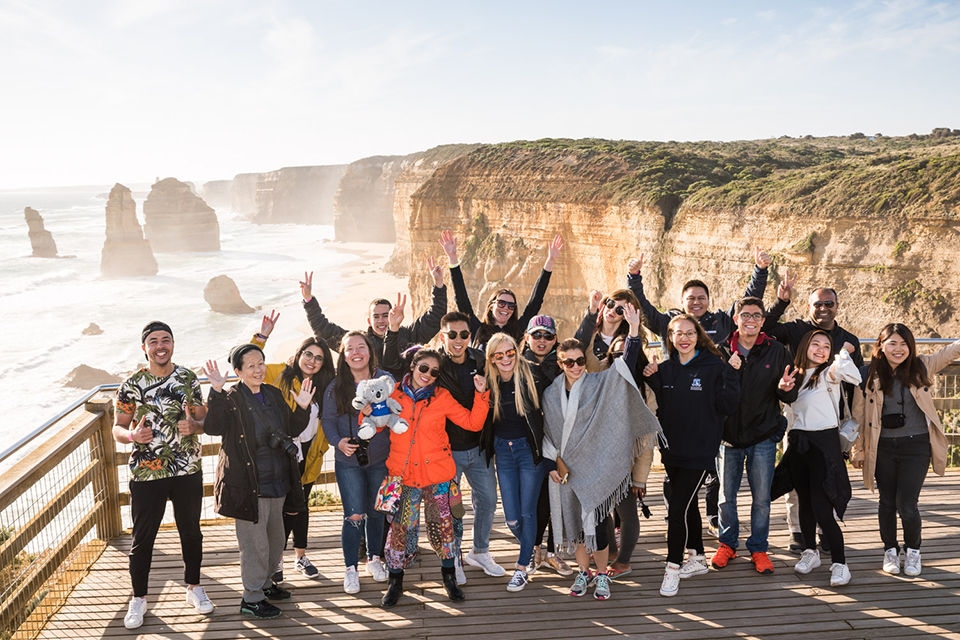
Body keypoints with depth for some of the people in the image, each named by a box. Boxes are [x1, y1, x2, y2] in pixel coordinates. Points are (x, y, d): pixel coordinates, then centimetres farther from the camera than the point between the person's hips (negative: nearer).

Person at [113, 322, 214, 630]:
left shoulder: (188, 379, 0)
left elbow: (203, 421, 4)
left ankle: (194, 588, 34)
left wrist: (193, 425, -19)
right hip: (146, 473, -1)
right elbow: (118, 429, 0)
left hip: (188, 471, 2)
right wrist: (133, 435, -22)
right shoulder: (131, 384, -5)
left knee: (191, 531, 15)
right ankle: (139, 599, 25)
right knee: (142, 538, 8)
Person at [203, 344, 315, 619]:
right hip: (249, 485, -7)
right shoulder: (231, 399, -12)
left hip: (277, 481, 7)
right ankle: (251, 598, 15)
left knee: (275, 540, 20)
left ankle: (266, 583, 39)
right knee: (255, 542, 0)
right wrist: (216, 392, -38)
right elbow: (214, 427, -29)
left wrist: (303, 409, -2)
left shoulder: (274, 394, 8)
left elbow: (292, 430, 15)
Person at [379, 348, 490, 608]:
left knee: (443, 526, 9)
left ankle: (449, 576, 30)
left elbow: (473, 422, -2)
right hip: (404, 474, 0)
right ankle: (395, 582, 22)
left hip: (438, 473, 0)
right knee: (400, 529, 3)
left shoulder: (442, 397, 1)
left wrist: (481, 394, -12)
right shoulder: (394, 394, 1)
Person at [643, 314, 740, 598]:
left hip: (700, 451, -5)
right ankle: (697, 559, 33)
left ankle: (673, 567, 5)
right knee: (688, 505, 18)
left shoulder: (714, 367, -7)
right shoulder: (664, 369, 6)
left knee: (678, 508, -8)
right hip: (671, 449, 5)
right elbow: (658, 406, 7)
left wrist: (731, 376, -22)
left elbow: (727, 406, -10)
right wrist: (650, 379, -7)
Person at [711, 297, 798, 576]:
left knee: (761, 498, 7)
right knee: (726, 496, 11)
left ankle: (758, 548, 23)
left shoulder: (776, 351, -2)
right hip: (729, 435, 1)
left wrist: (784, 388, -24)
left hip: (763, 437, -1)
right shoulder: (722, 351, -2)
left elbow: (791, 397, -1)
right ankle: (728, 544, 29)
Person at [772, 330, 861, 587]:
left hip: (824, 442, -5)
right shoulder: (794, 374, 12)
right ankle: (810, 552, 30)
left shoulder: (829, 373, -4)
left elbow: (850, 374, -29)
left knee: (821, 506, -11)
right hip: (797, 443, 5)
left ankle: (839, 563, 0)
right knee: (804, 501, 14)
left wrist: (842, 353, -19)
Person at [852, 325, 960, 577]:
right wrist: (857, 450, 6)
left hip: (916, 445, 0)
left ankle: (913, 550, 22)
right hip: (883, 448, 0)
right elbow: (858, 415, 3)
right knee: (887, 502, 11)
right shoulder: (868, 376, -2)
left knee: (907, 504, -4)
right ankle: (890, 550, 30)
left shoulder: (921, 368, 1)